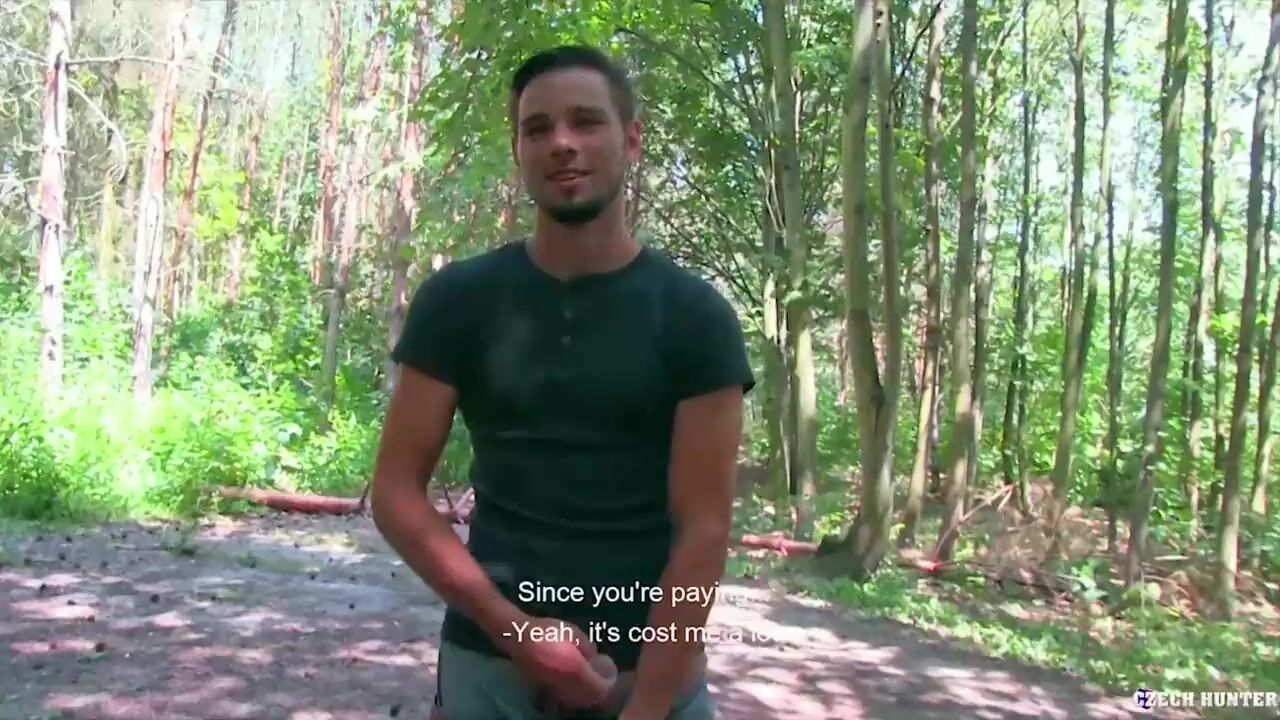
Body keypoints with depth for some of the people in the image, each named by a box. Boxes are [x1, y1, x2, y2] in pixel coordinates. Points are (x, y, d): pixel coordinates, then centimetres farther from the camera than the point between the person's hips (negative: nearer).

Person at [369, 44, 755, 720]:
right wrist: (515, 629, -12)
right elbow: (396, 491, -3)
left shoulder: (695, 316, -6)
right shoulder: (457, 300, -3)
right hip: (488, 661, 1)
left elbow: (703, 529, -9)